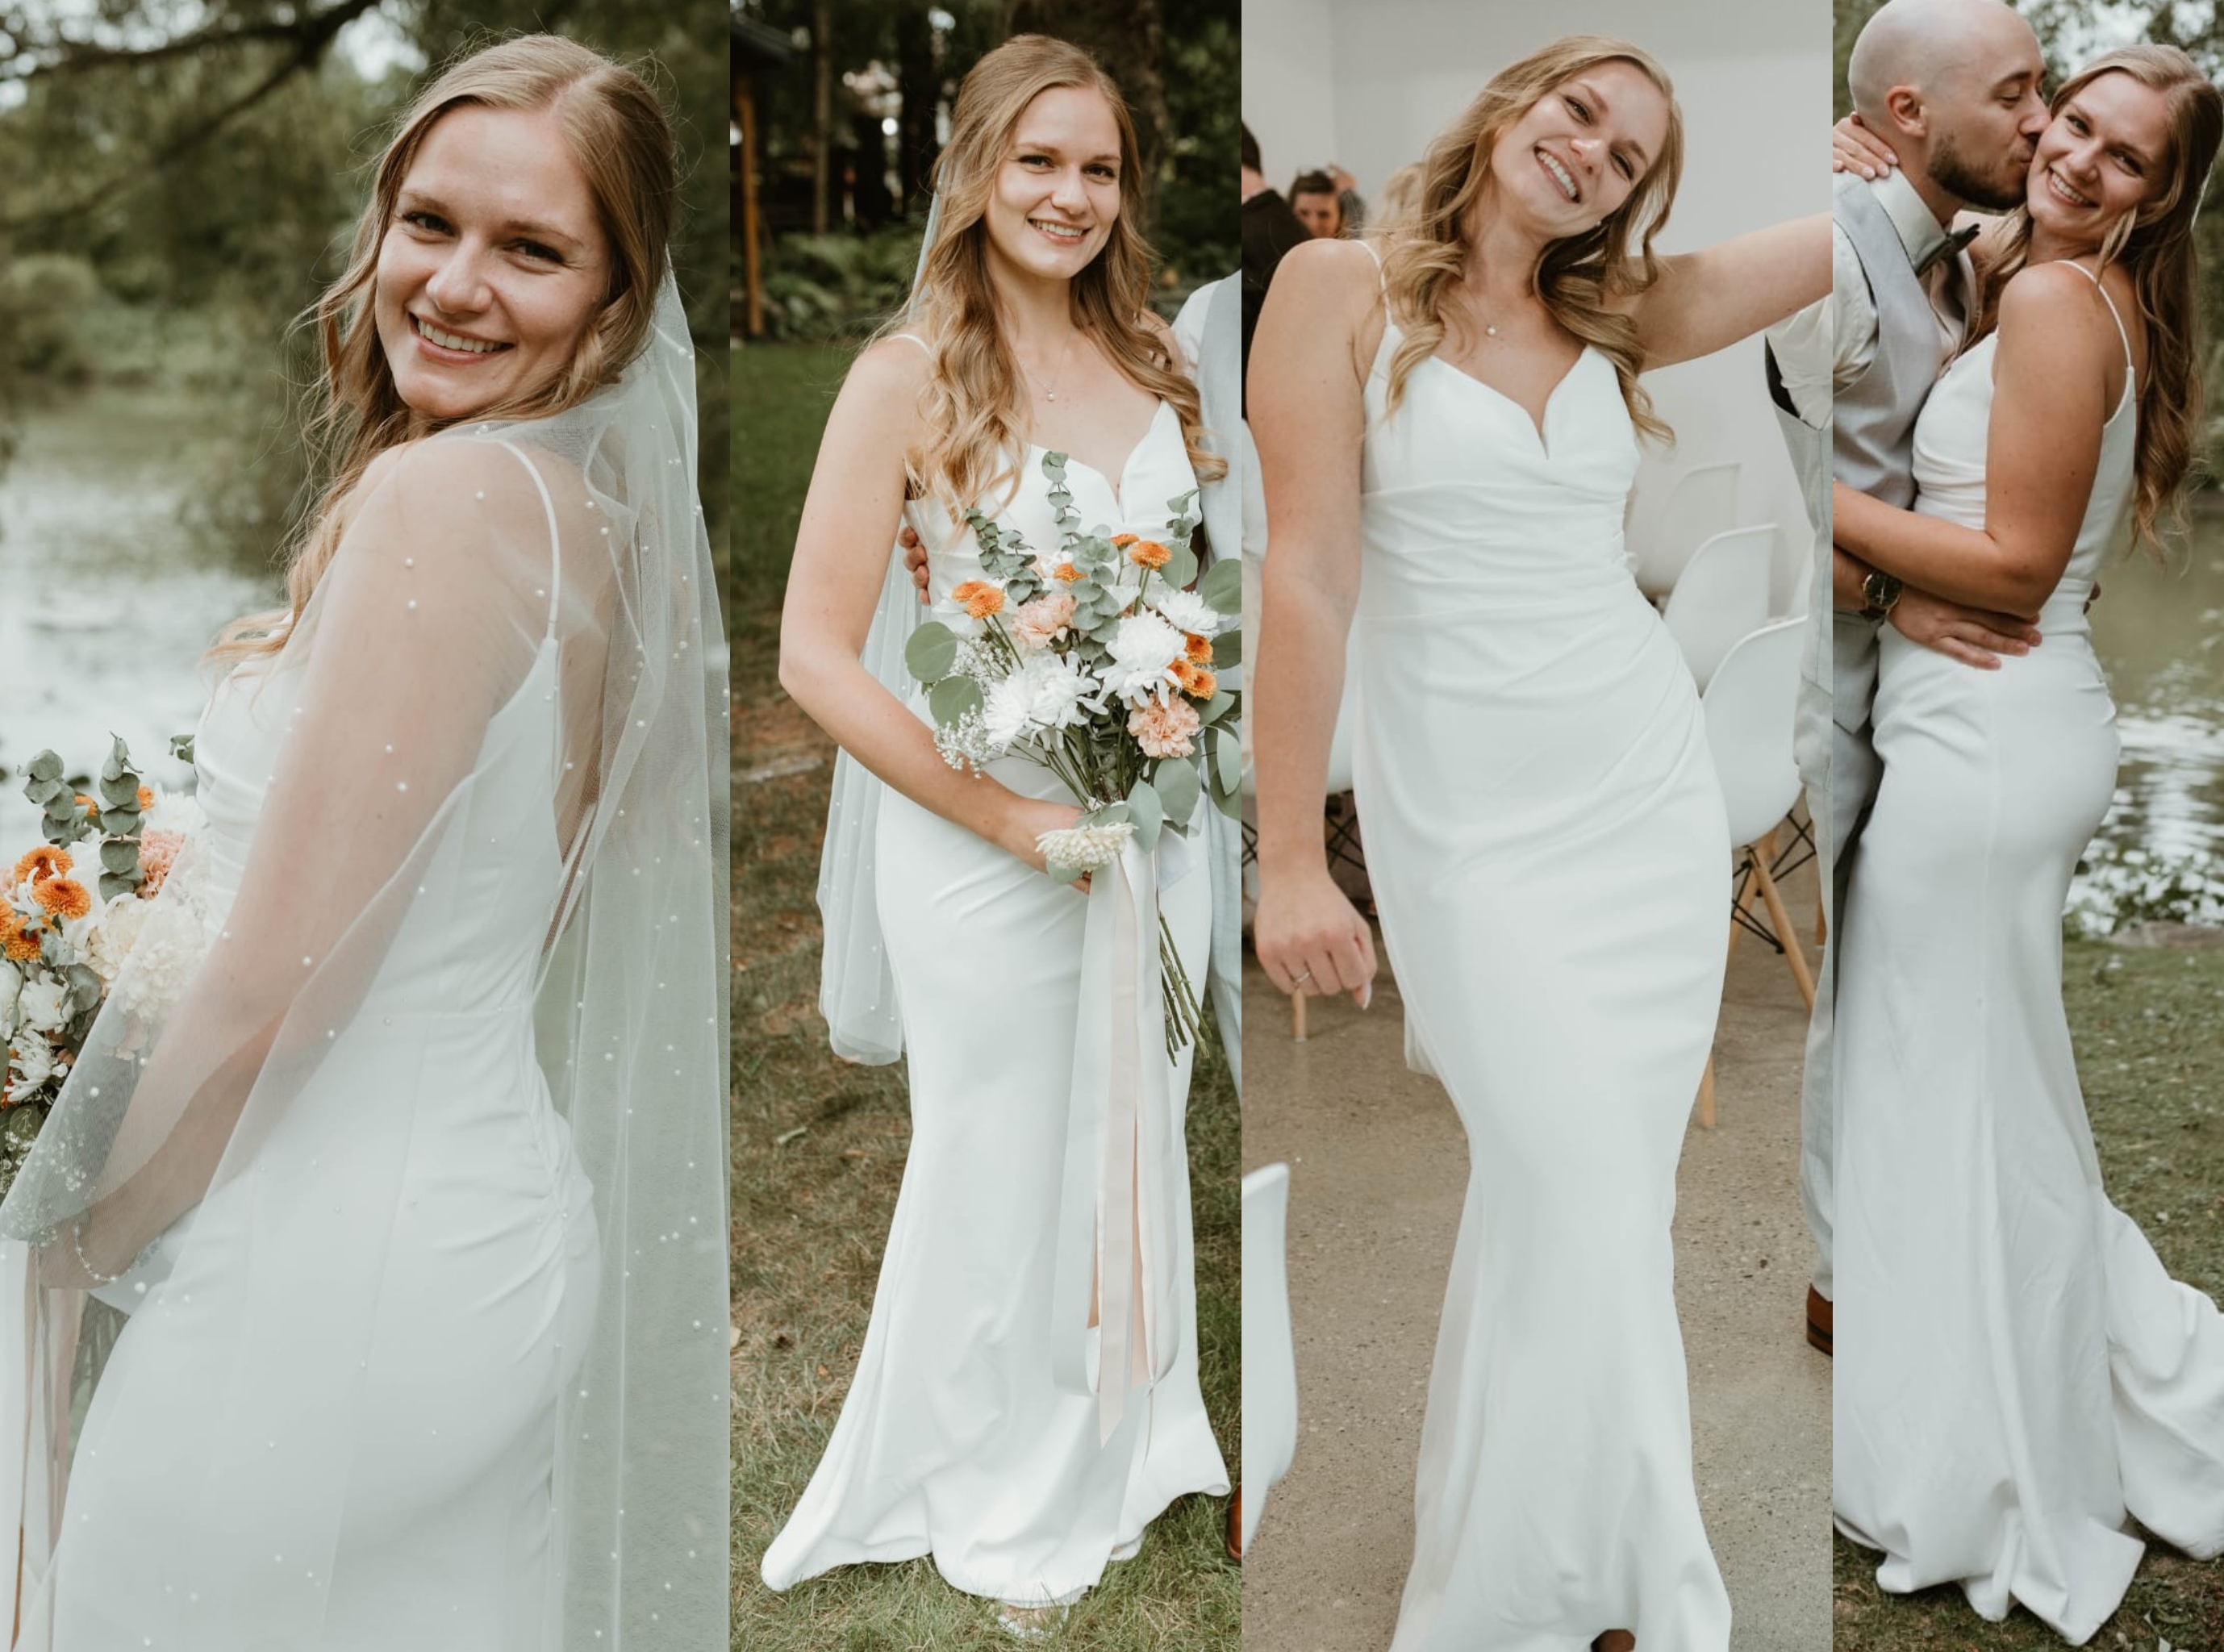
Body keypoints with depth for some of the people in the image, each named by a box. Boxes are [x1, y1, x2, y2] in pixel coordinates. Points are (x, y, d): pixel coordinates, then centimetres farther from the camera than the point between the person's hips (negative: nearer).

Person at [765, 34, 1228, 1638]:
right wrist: (1015, 820, -19)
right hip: (986, 843, -5)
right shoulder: (909, 377, -13)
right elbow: (817, 657, -16)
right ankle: (1004, 1506, 36)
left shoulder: (1148, 361, 4)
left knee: (1135, 1151, 19)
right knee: (1002, 1177, 11)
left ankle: (1120, 1449, 44)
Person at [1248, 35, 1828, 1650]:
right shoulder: (1344, 288, -2)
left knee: (1604, 1198, 6)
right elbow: (1309, 576, -8)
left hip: (1654, 790, 4)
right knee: (1581, 1195, -10)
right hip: (1468, 819, -4)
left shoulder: (1617, 321, 10)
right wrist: (1289, 859, -11)